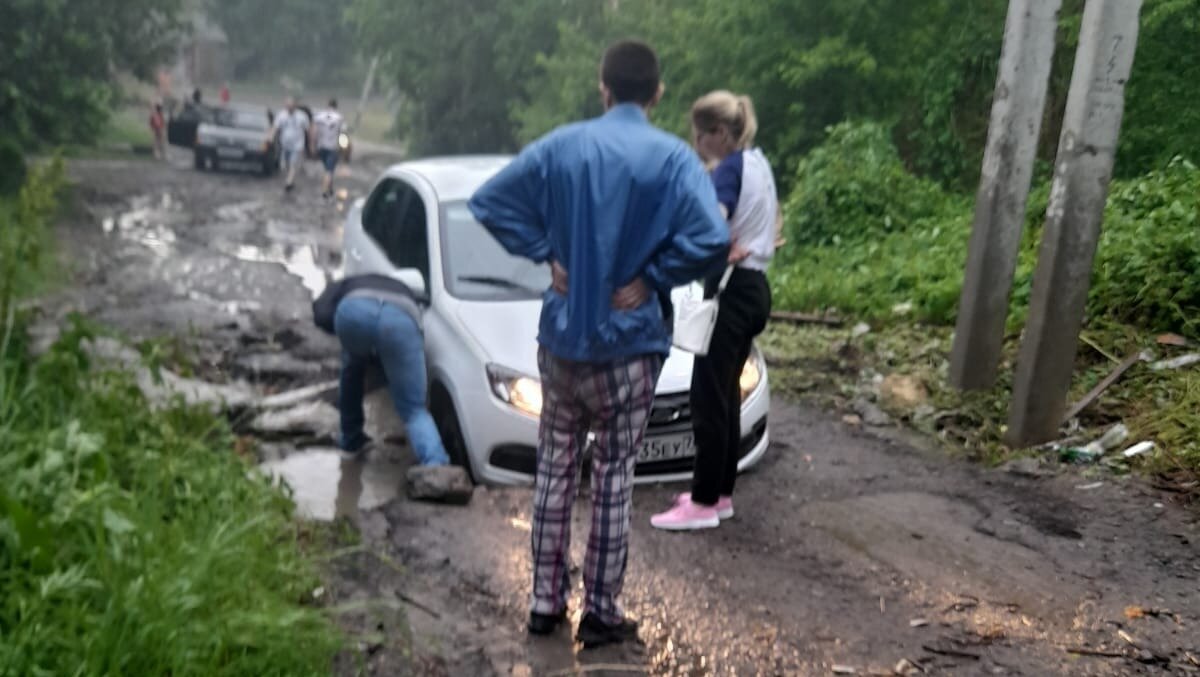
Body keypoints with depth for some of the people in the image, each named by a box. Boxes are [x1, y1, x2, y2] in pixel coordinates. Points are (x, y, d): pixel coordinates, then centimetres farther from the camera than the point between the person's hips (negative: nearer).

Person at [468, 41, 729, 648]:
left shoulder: (562, 145, 0)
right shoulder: (673, 158, -10)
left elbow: (488, 201, 1)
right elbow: (712, 241, -24)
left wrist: (547, 254, 1)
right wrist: (653, 278, -10)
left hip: (560, 338, 3)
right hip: (627, 345, -3)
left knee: (554, 469, 15)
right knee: (614, 478, 8)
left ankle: (545, 603, 23)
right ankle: (600, 614, 17)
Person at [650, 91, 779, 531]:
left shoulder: (730, 169, -15)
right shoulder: (759, 164, 14)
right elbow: (773, 221, 27)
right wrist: (749, 247, 12)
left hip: (730, 291, -10)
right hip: (754, 286, 10)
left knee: (708, 399, -4)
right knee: (726, 396, 14)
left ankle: (704, 503, 2)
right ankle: (721, 494, 22)